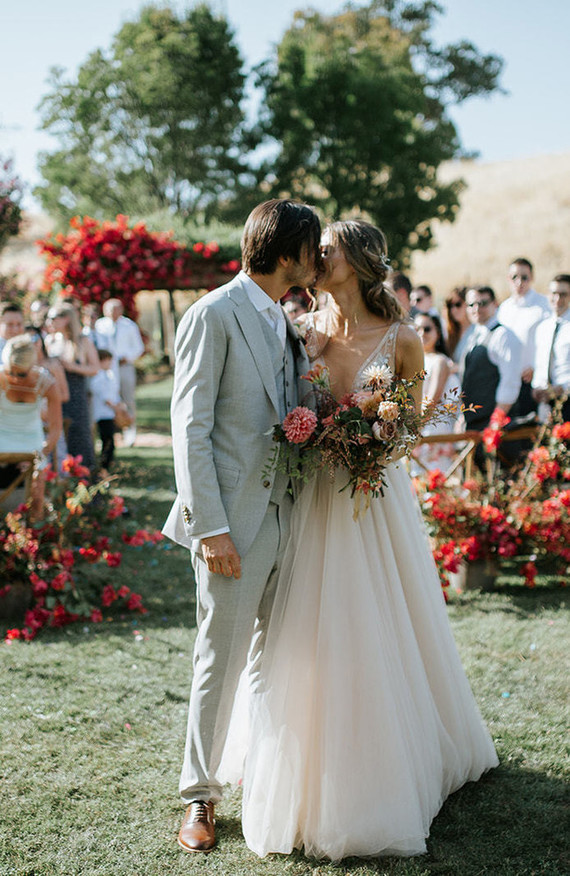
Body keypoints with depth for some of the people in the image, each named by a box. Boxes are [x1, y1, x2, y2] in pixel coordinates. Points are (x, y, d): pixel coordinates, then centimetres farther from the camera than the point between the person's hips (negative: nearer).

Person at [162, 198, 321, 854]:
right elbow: (190, 429, -14)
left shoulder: (284, 322, 14)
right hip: (233, 521, -7)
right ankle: (200, 796, 16)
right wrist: (210, 527, -19)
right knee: (222, 658, 1)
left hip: (285, 514, 7)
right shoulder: (213, 315, -10)